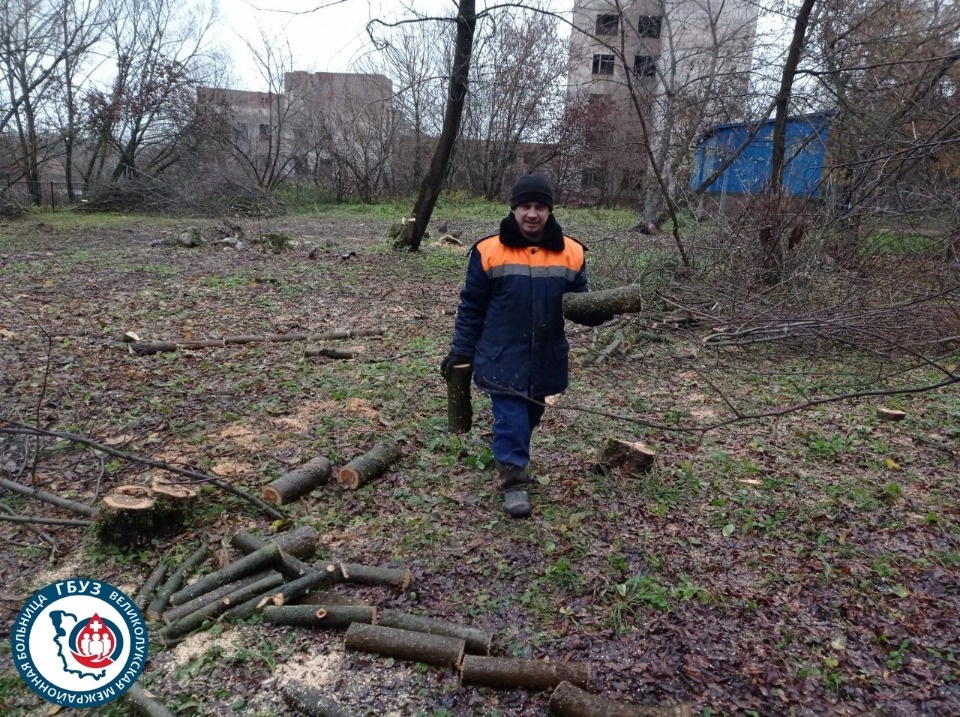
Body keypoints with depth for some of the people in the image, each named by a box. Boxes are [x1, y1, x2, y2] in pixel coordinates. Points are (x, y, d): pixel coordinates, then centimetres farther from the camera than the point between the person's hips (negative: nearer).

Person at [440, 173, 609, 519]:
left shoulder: (570, 252, -2)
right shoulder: (489, 251, -8)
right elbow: (471, 306, -2)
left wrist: (599, 311, -16)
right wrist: (461, 350, -3)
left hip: (545, 357, 4)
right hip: (502, 357, -3)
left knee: (530, 414, 18)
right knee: (510, 416, -4)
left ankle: (511, 458, 42)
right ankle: (514, 479, 10)